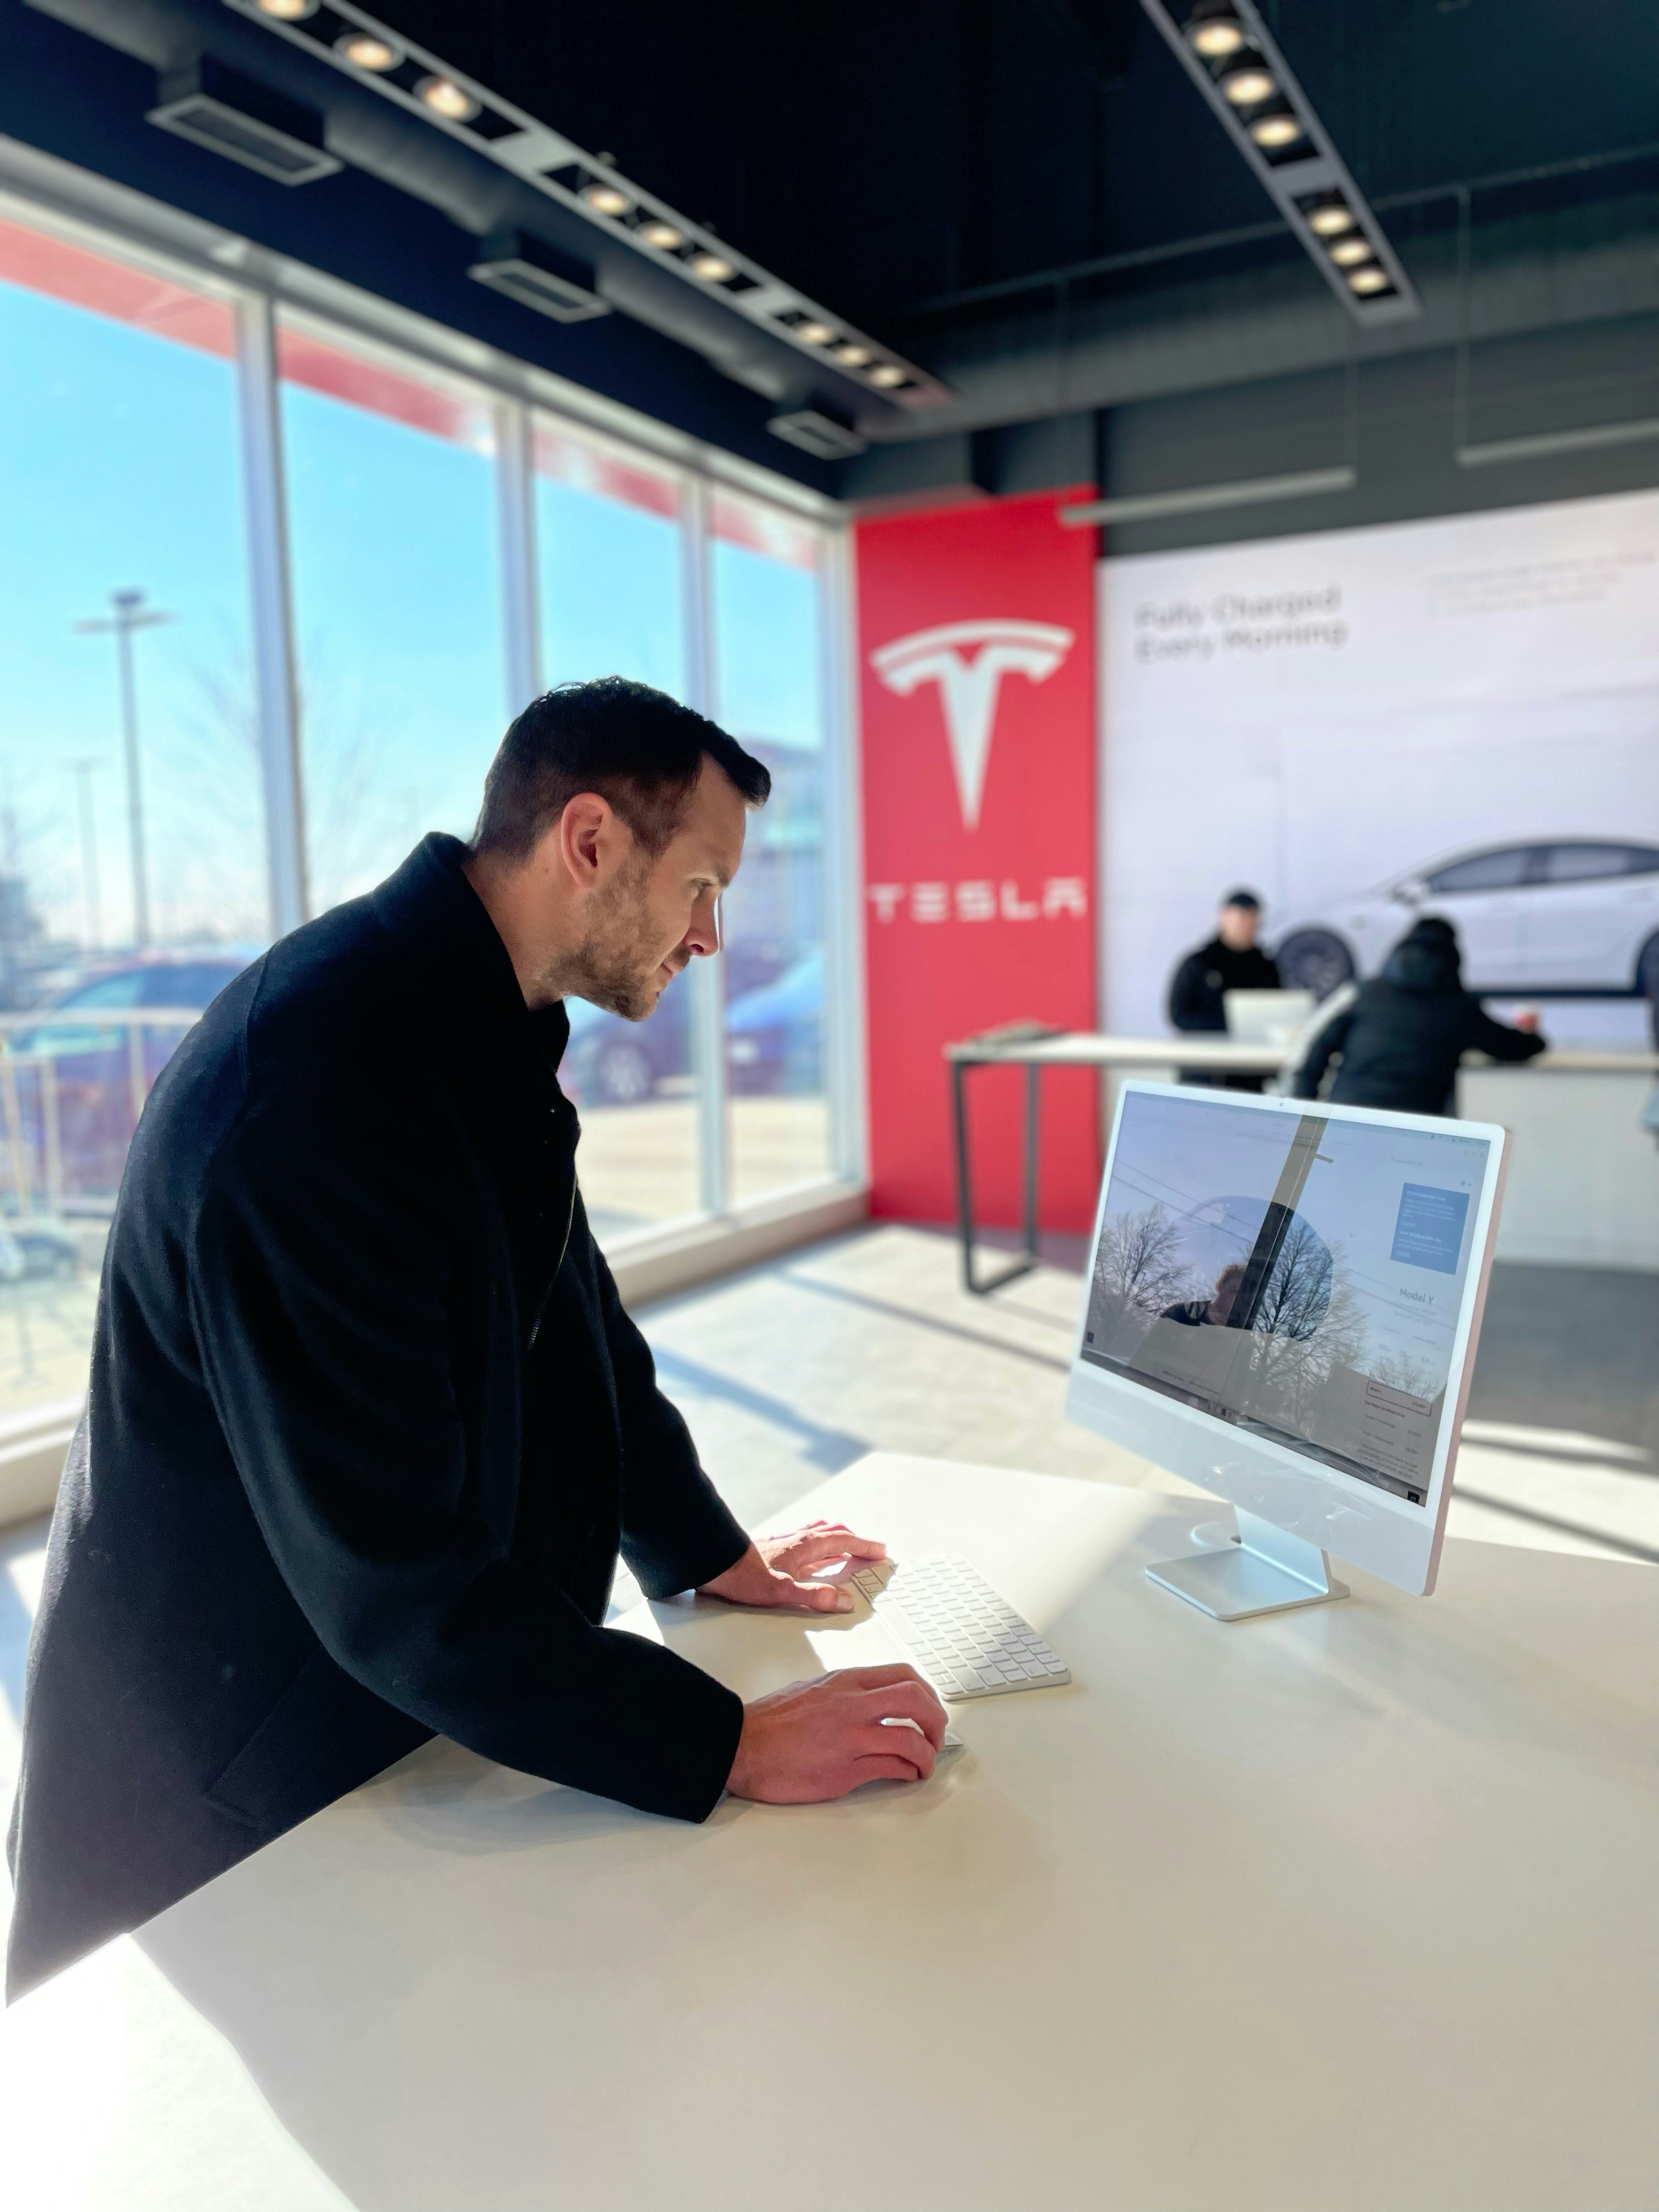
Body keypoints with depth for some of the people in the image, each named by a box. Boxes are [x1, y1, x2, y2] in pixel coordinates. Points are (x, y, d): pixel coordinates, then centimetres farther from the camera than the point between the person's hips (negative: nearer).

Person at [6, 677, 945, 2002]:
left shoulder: (484, 1024, -2)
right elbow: (400, 1586, -31)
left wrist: (716, 1555, 11)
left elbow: (574, 1317, 9)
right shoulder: (318, 1097, -34)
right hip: (227, 1795, -8)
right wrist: (735, 1745, -25)